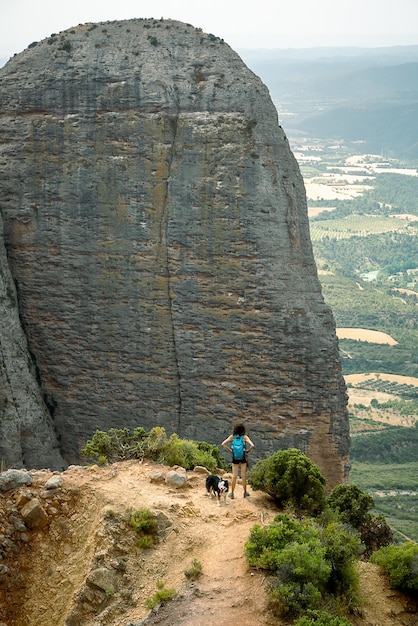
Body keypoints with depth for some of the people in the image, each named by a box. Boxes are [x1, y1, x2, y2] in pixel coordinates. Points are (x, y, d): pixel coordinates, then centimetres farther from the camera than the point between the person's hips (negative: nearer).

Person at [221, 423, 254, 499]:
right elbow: (252, 446, -22)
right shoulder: (245, 437, -12)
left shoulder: (232, 437, -6)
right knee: (243, 475, 10)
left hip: (235, 458, 1)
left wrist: (230, 450, -1)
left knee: (234, 476, 9)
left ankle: (232, 493, 13)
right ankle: (245, 492, 19)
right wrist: (248, 451, -5)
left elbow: (223, 444, -10)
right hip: (243, 458, -1)